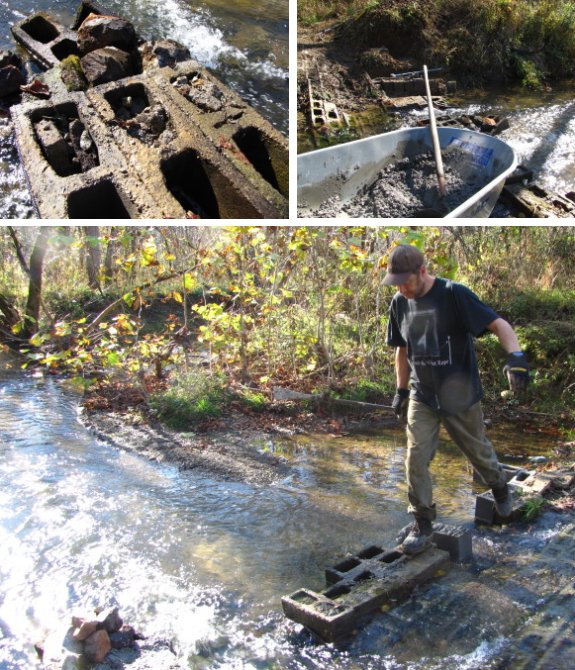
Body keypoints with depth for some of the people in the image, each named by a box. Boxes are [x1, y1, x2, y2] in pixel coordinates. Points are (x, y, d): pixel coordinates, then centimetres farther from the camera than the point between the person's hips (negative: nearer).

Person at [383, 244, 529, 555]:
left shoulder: (454, 294, -18)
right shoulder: (399, 303, 0)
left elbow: (498, 324, -23)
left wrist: (516, 357, -40)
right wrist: (401, 390, 12)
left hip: (460, 396, -3)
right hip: (422, 397, 4)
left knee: (479, 451, 15)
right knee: (416, 458, -4)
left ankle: (500, 488, 46)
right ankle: (423, 523, 11)